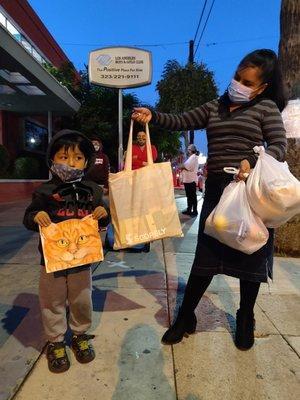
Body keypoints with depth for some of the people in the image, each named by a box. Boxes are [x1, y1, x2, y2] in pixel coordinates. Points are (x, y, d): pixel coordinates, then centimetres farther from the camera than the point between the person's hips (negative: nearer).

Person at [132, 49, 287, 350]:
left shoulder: (266, 107, 4)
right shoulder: (214, 107, 16)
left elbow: (279, 146, -5)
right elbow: (183, 122, 10)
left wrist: (252, 161, -25)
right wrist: (153, 116, -6)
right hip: (216, 189, 3)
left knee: (251, 254, 7)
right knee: (206, 254, 4)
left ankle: (245, 318, 30)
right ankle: (185, 316, 18)